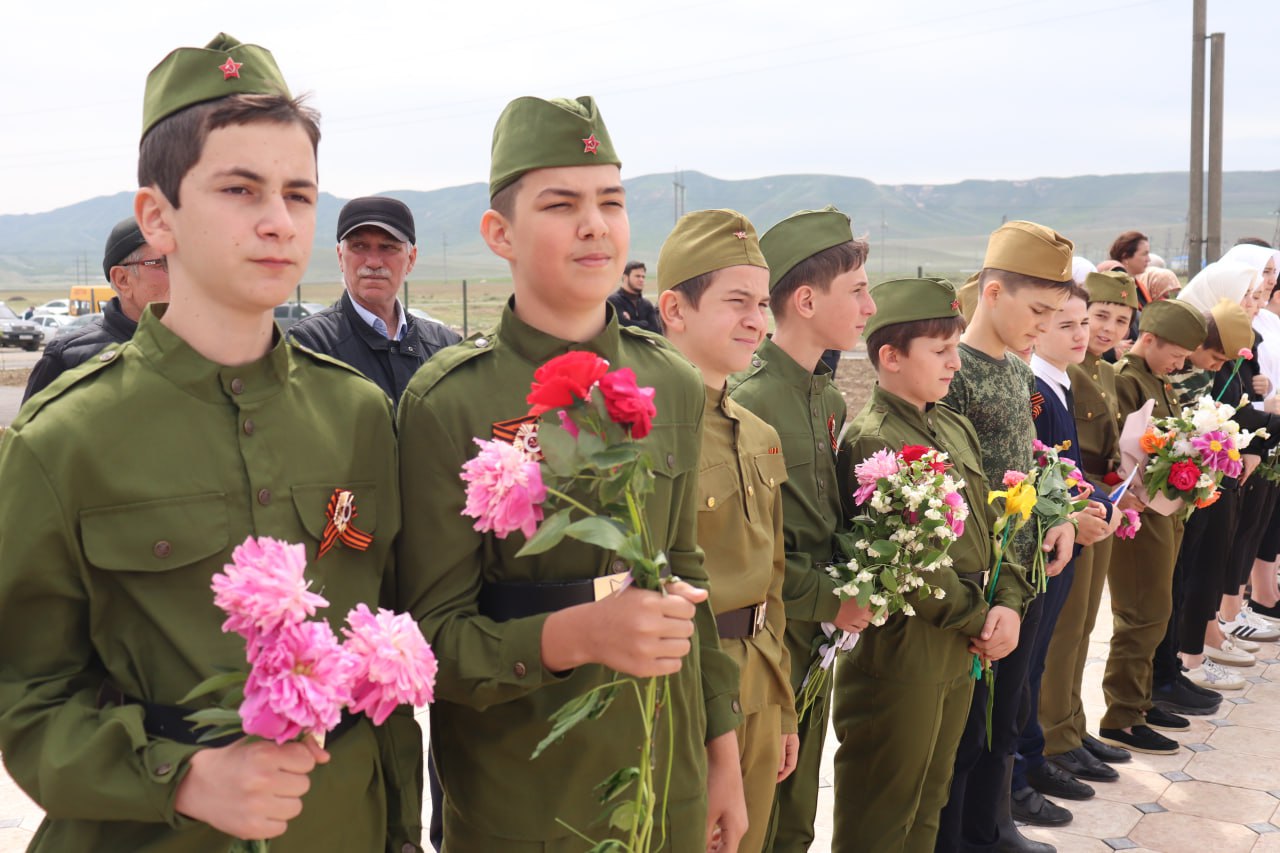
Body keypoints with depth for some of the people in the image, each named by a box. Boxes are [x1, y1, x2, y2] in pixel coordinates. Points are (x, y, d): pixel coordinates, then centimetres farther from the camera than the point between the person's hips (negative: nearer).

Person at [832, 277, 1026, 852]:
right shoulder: (871, 441, -16)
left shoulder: (955, 430, 11)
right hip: (900, 656, -8)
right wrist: (976, 618, -11)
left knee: (928, 804, 20)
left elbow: (988, 525, 12)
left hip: (958, 654, 9)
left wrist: (1008, 603, -4)